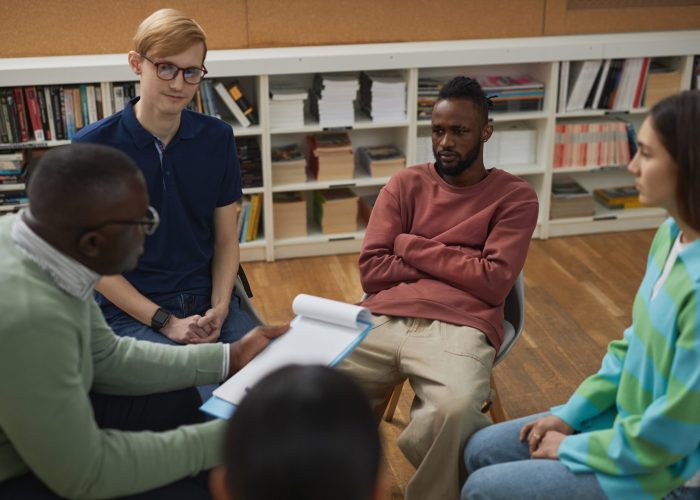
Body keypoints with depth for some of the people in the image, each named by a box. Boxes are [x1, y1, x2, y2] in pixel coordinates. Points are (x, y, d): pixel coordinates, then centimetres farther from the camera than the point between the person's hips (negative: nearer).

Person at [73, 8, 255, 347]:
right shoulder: (93, 146, -8)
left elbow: (226, 238, 8)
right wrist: (165, 322, -14)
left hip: (208, 302, 4)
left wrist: (220, 308, -9)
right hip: (132, 311, -3)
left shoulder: (217, 138, 2)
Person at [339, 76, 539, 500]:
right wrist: (455, 268, 0)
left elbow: (493, 283, -3)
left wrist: (411, 247, 1)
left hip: (458, 328, -3)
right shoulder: (406, 184, 18)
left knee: (452, 413, -35)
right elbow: (372, 269, 7)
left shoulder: (515, 196, 10)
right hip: (382, 320, 3)